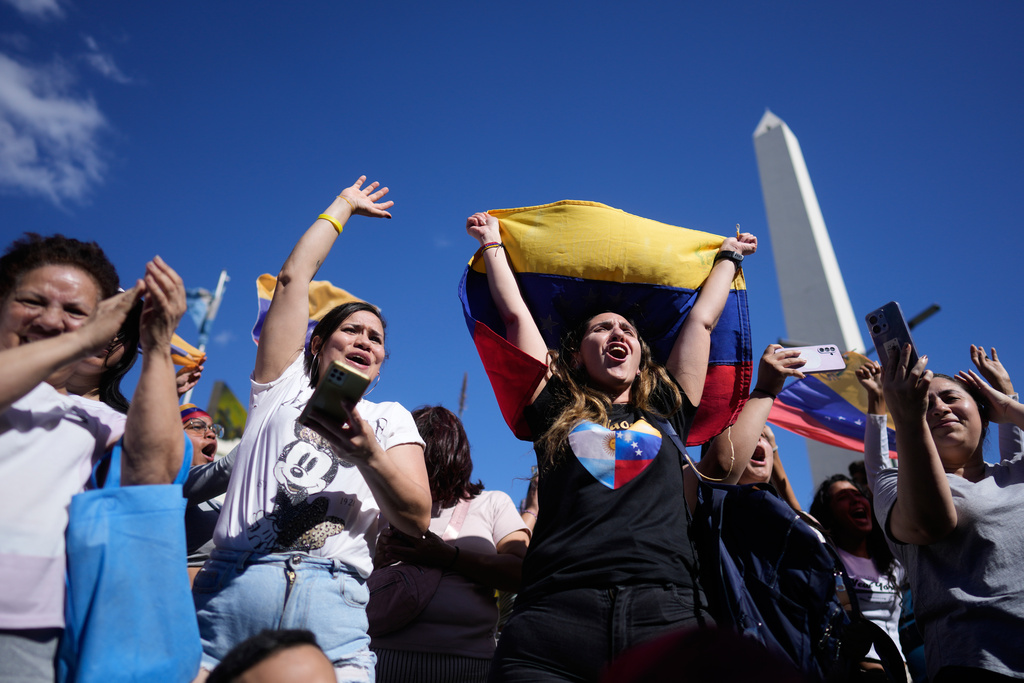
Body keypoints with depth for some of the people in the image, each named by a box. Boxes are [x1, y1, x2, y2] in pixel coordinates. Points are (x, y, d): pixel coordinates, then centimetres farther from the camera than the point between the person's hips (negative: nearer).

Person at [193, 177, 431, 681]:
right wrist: (344, 205, 27)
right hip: (231, 587, 0)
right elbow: (292, 278, 16)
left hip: (330, 603, 0)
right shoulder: (283, 387, 18)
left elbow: (417, 520, 7)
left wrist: (370, 455, -11)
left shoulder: (389, 419, 19)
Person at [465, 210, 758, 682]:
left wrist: (728, 256, 45)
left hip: (667, 620, 2)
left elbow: (702, 318, 33)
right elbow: (515, 313, 24)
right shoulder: (555, 412, 17)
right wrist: (492, 244, 36)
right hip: (556, 614, -1)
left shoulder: (667, 414, 21)